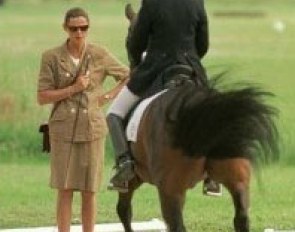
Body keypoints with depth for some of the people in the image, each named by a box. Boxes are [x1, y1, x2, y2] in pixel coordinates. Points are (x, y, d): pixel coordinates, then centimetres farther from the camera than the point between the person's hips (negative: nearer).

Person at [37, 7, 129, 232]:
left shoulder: (100, 55, 0)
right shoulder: (52, 58, -2)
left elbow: (129, 77, 10)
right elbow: (42, 97, -3)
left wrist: (109, 96, -2)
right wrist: (73, 89, -14)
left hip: (92, 129, 1)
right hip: (63, 129, -1)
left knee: (89, 191, 4)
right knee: (65, 190, -1)